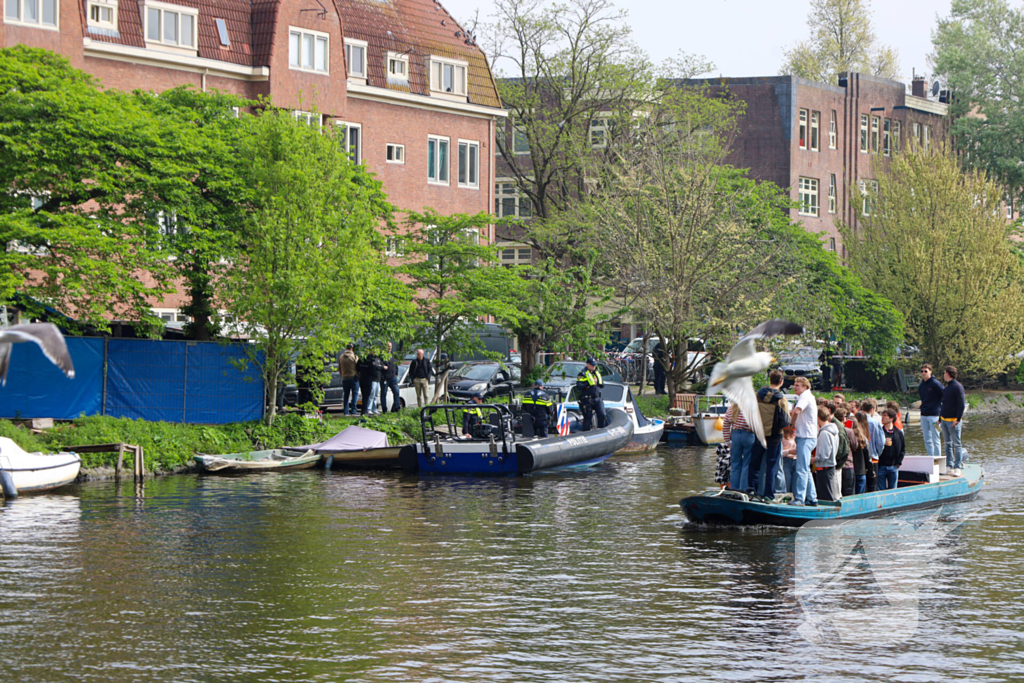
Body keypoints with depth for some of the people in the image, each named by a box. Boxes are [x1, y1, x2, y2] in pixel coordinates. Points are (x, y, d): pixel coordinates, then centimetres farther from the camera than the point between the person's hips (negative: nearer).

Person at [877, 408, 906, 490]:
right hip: (881, 467, -2)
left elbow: (902, 450, 10)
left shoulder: (898, 433, 7)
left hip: (893, 467, 2)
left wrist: (898, 463, 1)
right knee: (881, 491, 1)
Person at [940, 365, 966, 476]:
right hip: (944, 420, 9)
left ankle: (957, 468, -6)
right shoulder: (946, 388, 16)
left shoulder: (958, 387, -9)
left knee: (956, 444, -5)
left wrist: (958, 419, -18)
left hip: (953, 420, -8)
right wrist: (940, 418, 16)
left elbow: (962, 404, -13)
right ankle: (949, 466, 13)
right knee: (947, 444, 10)